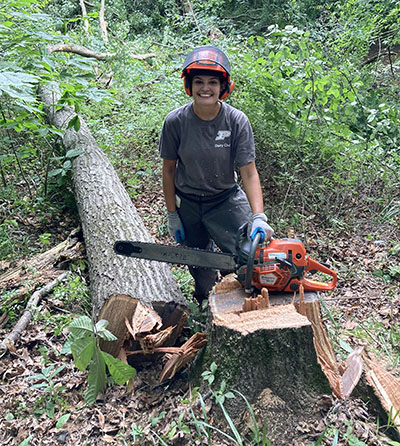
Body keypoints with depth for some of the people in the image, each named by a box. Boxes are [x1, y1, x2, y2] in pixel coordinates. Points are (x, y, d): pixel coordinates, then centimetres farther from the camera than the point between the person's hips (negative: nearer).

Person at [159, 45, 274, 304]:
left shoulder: (237, 121, -15)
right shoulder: (175, 122, -14)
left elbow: (249, 173, -16)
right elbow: (169, 170, -3)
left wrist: (259, 217, -29)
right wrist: (172, 216, -2)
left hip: (227, 199, 0)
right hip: (188, 204, 1)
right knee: (201, 269, 12)